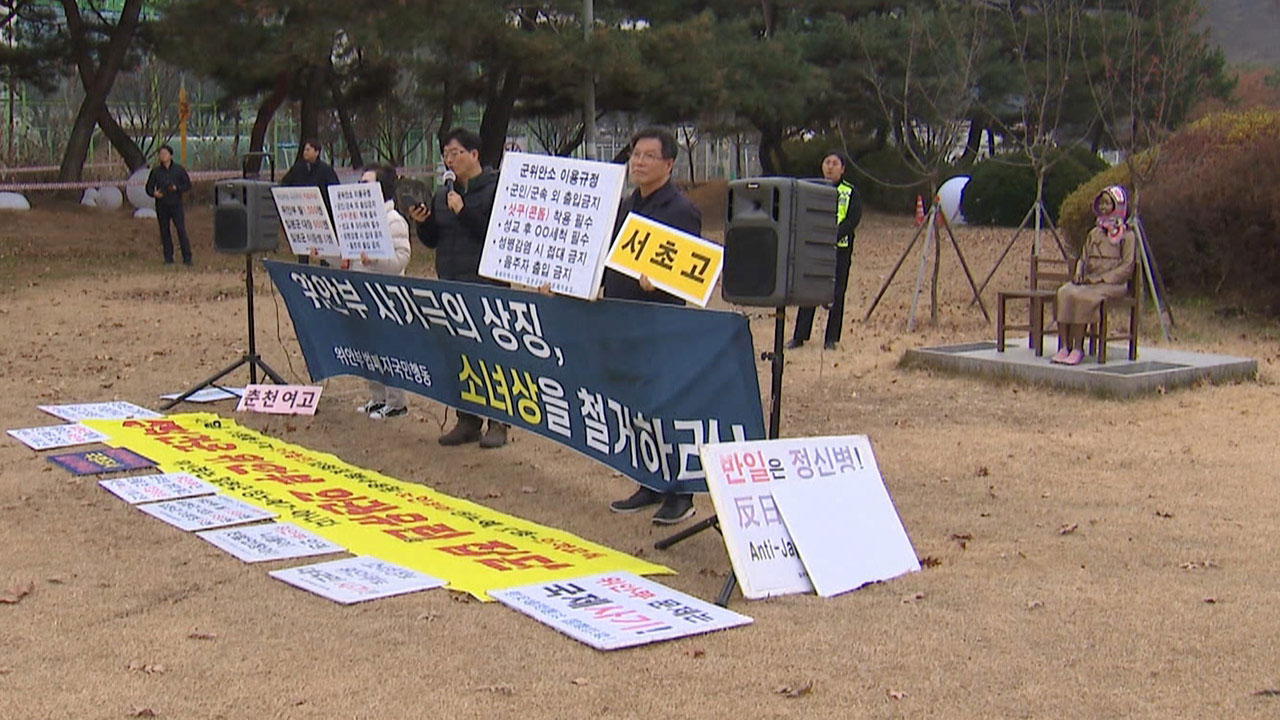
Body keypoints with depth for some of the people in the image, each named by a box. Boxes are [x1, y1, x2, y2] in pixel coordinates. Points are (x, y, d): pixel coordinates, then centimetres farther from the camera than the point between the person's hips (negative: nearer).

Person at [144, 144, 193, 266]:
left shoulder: (179, 169, 2)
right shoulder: (155, 171, 6)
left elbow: (188, 185, 5)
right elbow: (149, 187, 11)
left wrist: (177, 188, -13)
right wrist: (154, 193, -11)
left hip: (176, 204, -2)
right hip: (161, 205, 2)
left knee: (181, 230, -9)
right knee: (164, 232, 4)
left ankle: (187, 258, -5)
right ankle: (168, 258, 12)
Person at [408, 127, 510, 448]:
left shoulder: (495, 188, -7)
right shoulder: (444, 194, 15)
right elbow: (432, 240, 19)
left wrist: (464, 212, -20)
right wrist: (422, 223, -1)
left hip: (487, 285, -7)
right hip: (450, 284, 7)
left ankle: (497, 423, 5)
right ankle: (467, 420, 17)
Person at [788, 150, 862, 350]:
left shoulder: (851, 193, 4)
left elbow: (853, 220, -6)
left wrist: (833, 235, -20)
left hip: (840, 249, -1)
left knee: (836, 294, 1)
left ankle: (831, 338, 8)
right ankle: (799, 336, 6)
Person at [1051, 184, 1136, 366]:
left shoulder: (1127, 235, 2)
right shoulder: (1094, 233, 21)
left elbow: (1127, 267, -5)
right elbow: (1083, 258, 23)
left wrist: (1100, 278, -14)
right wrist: (1078, 273, 0)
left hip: (1113, 283, -5)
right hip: (1088, 281, 5)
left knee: (1084, 297, -35)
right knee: (1064, 293, -27)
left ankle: (1078, 348, -27)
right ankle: (1064, 346, -30)